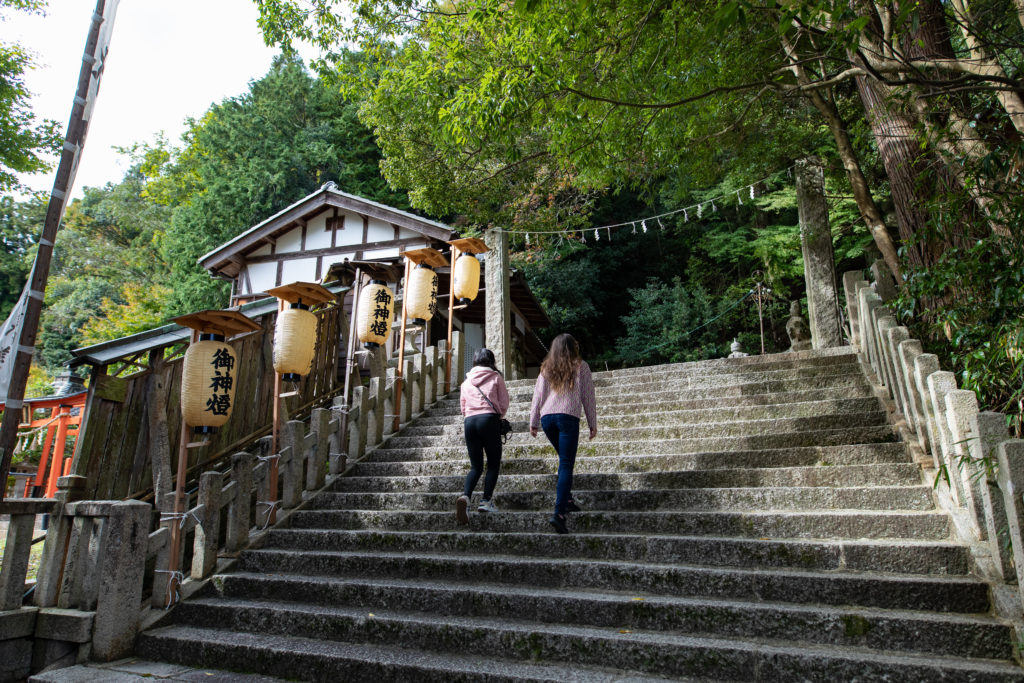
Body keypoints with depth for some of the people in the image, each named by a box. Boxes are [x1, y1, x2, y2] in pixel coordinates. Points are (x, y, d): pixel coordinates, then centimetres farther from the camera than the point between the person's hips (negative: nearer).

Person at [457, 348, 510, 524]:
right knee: (494, 464, 8)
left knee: (476, 466, 7)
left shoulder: (467, 381, 17)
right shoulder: (496, 377, 7)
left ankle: (465, 496, -16)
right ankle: (486, 501, 2)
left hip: (469, 421, 4)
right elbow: (504, 404, 6)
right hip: (489, 419, -4)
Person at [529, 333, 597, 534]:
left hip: (547, 418, 4)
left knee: (565, 460, 22)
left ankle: (566, 499, 19)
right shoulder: (580, 366, 6)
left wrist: (533, 422, 17)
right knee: (566, 464, -6)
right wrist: (592, 424, 12)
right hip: (568, 417, -4)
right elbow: (588, 397, 6)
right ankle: (559, 512, -16)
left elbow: (538, 395, 12)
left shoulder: (547, 368, 14)